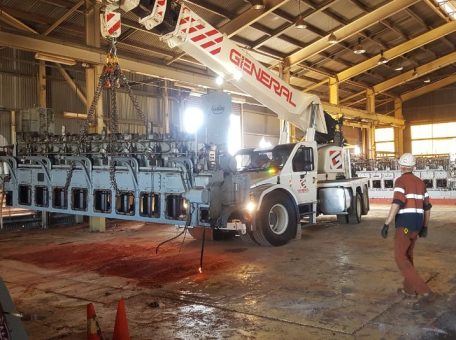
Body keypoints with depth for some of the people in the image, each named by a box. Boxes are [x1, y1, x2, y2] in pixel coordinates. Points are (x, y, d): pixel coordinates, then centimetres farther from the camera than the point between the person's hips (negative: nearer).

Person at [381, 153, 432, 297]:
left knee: (400, 257, -1)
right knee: (407, 254, 20)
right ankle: (409, 289, 22)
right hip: (417, 224, 8)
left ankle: (421, 287, -9)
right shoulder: (420, 182, 14)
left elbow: (396, 204, -22)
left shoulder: (400, 181, -10)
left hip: (404, 224, -8)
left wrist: (386, 224, -22)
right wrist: (425, 227, 27)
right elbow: (427, 207, 17)